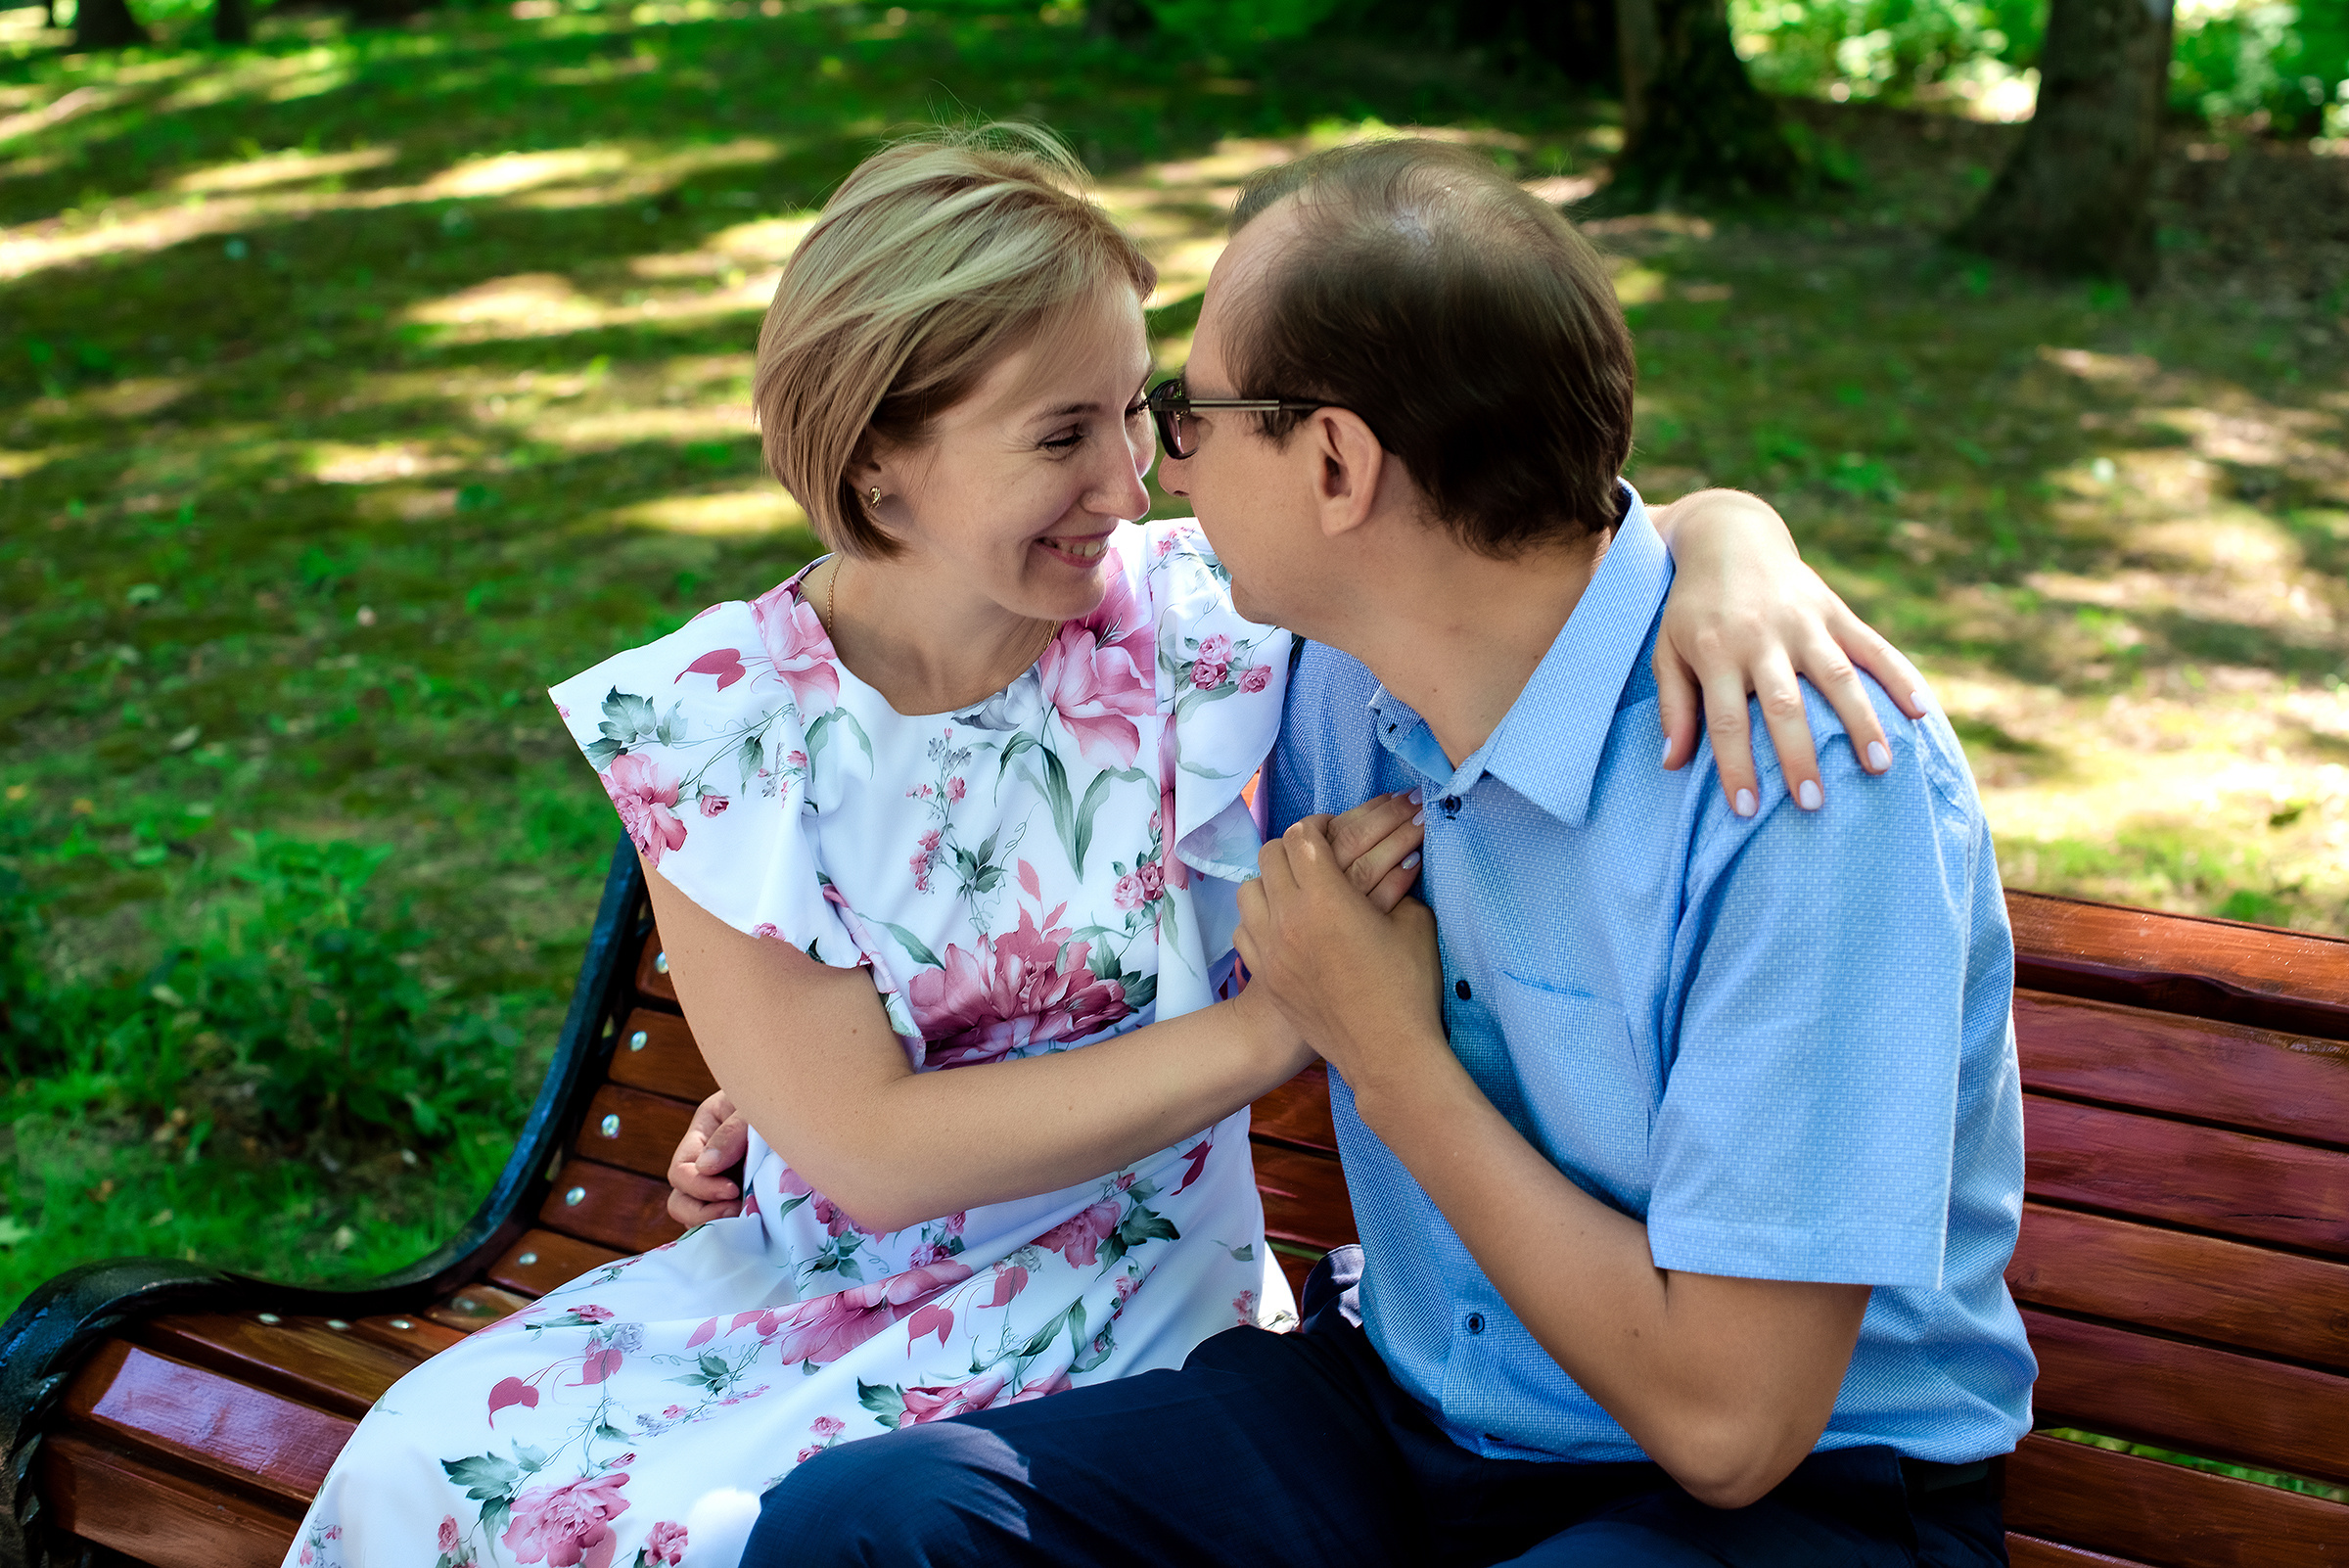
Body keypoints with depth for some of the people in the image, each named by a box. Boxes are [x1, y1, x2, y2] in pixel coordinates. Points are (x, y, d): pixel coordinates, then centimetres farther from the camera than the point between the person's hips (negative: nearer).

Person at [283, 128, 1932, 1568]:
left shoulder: (1194, 624, -15)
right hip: (820, 1273, 2)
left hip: (1118, 1291, -2)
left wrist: (1738, 566, -37)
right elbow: (869, 1153, -17)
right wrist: (1278, 1022, -23)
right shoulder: (714, 720, -12)